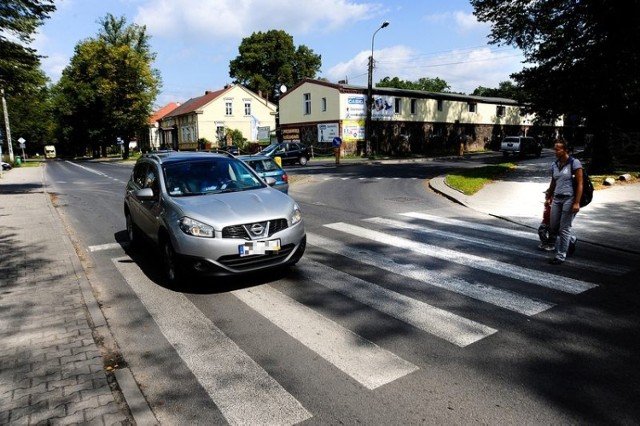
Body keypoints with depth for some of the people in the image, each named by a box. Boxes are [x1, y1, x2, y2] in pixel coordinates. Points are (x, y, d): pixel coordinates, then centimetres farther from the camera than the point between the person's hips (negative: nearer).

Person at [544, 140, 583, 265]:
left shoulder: (574, 163, -7)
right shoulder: (554, 165, 9)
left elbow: (580, 184, -10)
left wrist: (576, 203, -15)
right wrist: (548, 197, 22)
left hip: (569, 199, -6)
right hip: (557, 199, 6)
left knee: (564, 229, -2)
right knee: (553, 228, 8)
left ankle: (561, 256, 9)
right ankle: (571, 239, 37)